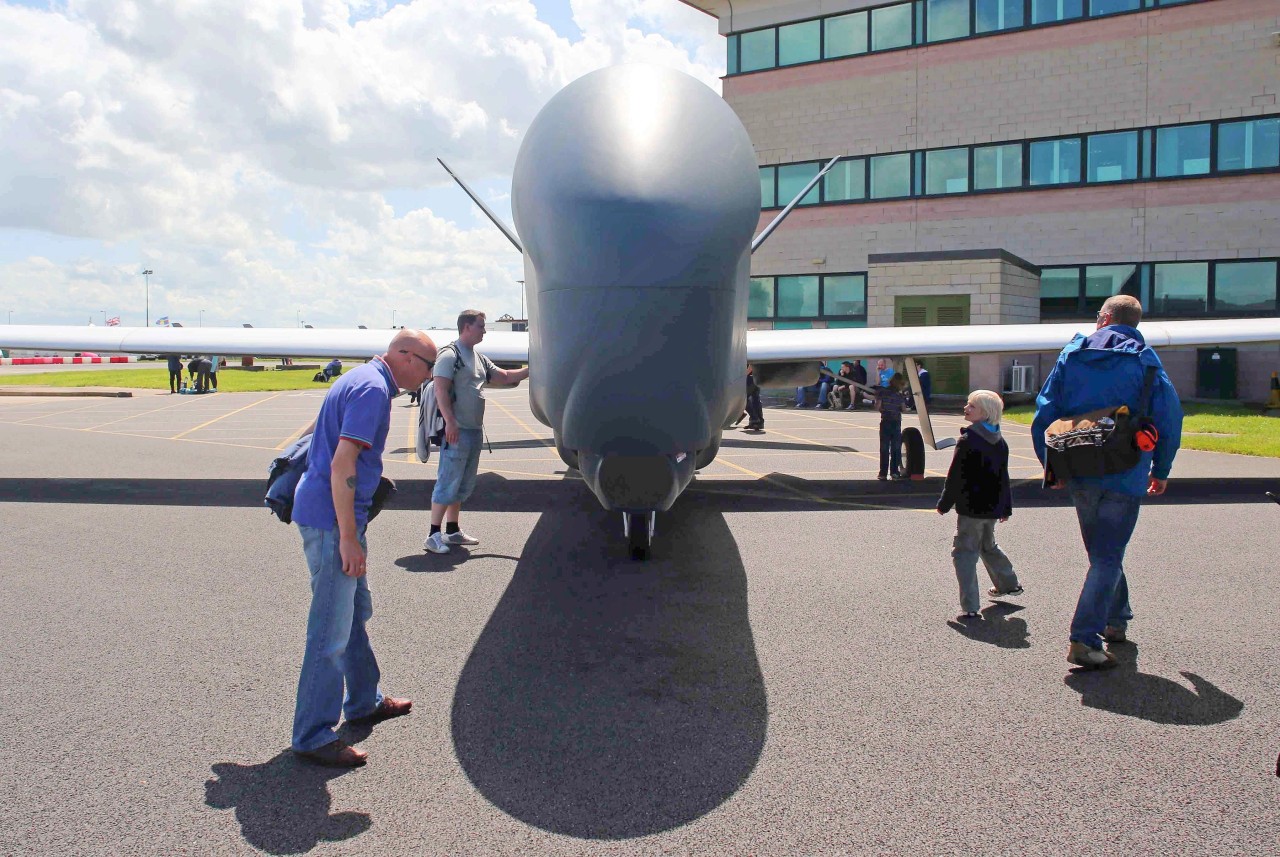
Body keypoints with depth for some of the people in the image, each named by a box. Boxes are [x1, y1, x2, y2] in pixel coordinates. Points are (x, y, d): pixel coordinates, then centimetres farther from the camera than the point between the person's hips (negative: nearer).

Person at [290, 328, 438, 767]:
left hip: (334, 515, 11)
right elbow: (342, 465, -24)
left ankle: (365, 701, 36)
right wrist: (348, 537, -24)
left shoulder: (366, 381, 15)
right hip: (331, 520, -11)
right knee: (331, 629, -3)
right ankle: (313, 736, 8)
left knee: (355, 612, 21)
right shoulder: (372, 388, -17)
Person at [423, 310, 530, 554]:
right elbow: (441, 389, -16)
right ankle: (433, 536, -3)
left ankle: (453, 531, 23)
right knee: (448, 483, -8)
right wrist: (450, 422, -23)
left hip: (475, 430, 9)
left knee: (464, 484, 14)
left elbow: (504, 377, 23)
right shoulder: (450, 355, -9)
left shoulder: (479, 359, 18)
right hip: (457, 430, -9)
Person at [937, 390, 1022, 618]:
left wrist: (944, 503, -5)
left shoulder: (968, 440, -16)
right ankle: (1008, 584, 46)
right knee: (988, 546, 28)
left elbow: (955, 477, -14)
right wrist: (1006, 507, 23)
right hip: (993, 507, 8)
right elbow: (1003, 477, 15)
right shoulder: (1000, 441, 7)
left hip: (971, 507, -8)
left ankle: (970, 606, -11)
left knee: (964, 552, -4)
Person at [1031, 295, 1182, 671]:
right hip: (1125, 476, -3)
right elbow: (1169, 417, -6)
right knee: (1107, 557, 0)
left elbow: (1045, 411, 2)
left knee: (1102, 551, 22)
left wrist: (1050, 465, 11)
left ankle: (1115, 618, 35)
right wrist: (1161, 469, 7)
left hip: (1079, 474, 3)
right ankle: (1083, 639, -9)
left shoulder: (1072, 354, 5)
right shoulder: (1144, 359, -3)